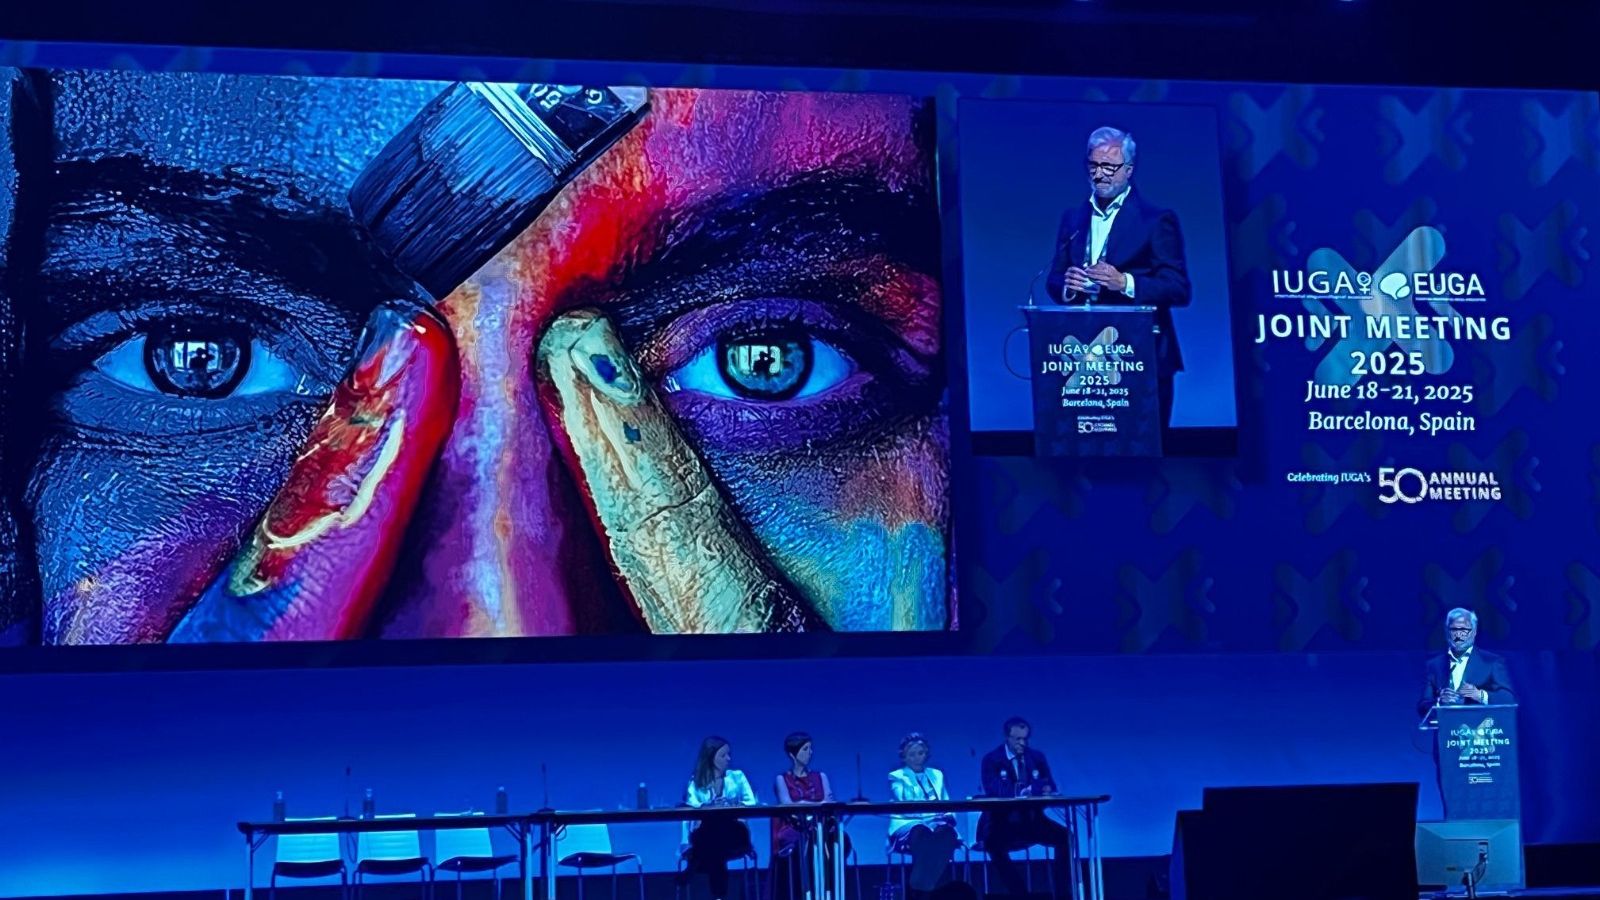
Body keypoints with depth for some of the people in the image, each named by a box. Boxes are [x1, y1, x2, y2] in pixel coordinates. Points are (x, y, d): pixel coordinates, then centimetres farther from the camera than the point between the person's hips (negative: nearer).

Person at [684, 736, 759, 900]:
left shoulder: (737, 776, 15)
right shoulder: (697, 781, 11)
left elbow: (751, 802, 4)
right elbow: (692, 804, -5)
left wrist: (734, 807, -17)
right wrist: (712, 808, -25)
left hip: (733, 834, 0)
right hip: (706, 835, 0)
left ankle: (694, 867, -23)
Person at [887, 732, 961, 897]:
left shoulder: (937, 775, 24)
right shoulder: (897, 777, 11)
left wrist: (948, 816, -10)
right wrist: (933, 811, -21)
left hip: (936, 826, 4)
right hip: (907, 826, -3)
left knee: (947, 832, -34)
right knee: (921, 834, -40)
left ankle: (922, 890, -36)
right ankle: (920, 892, -35)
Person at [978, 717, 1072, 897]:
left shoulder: (1037, 757, 9)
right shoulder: (991, 759, -4)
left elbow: (1050, 788, 4)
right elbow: (993, 790, -18)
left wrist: (1046, 789, -22)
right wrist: (1023, 791, -32)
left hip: (1032, 820, 4)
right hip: (1003, 823, -4)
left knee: (1064, 835, -21)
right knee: (994, 844, -36)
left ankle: (1063, 893, -13)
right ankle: (1020, 894, -25)